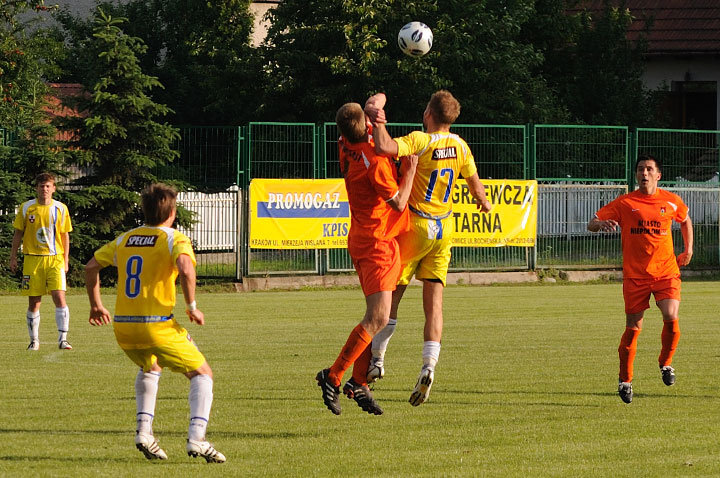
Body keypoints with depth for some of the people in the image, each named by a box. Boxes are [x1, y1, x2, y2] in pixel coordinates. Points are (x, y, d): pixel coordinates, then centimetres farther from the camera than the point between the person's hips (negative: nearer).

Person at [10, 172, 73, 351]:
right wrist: (13, 257, 5)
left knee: (59, 297, -13)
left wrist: (66, 260, 6)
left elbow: (65, 236, 10)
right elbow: (18, 233, 9)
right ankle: (34, 340, 14)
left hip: (55, 259, 0)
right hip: (32, 258, 0)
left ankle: (63, 339, -10)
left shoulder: (61, 208, 4)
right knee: (34, 301, 2)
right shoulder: (26, 208, 3)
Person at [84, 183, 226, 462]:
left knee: (150, 368, 34)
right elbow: (185, 269, -24)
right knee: (202, 374, 8)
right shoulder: (174, 239, -4)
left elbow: (91, 266, 18)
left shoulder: (125, 239, 14)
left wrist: (96, 304, 29)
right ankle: (196, 438, -11)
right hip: (157, 326, -6)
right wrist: (191, 307, -12)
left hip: (122, 325, 6)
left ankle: (144, 431, 16)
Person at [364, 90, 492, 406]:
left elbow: (385, 147, -35)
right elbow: (475, 183, 16)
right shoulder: (460, 147, 3)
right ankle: (429, 365, -11)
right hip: (444, 230, 5)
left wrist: (378, 121, -21)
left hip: (415, 226, -5)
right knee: (434, 302, 2)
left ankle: (378, 357, 12)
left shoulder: (421, 141, -16)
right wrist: (484, 203, 36)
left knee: (391, 294, 8)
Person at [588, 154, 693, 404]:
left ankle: (666, 363, 8)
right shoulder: (624, 203, -1)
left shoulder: (672, 201, 6)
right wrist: (602, 224, -25)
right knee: (633, 327, 0)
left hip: (666, 271, 1)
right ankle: (625, 380, 16)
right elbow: (592, 223, -2)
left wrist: (688, 249, 17)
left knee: (671, 317, -18)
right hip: (635, 275, -1)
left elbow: (685, 220, 27)